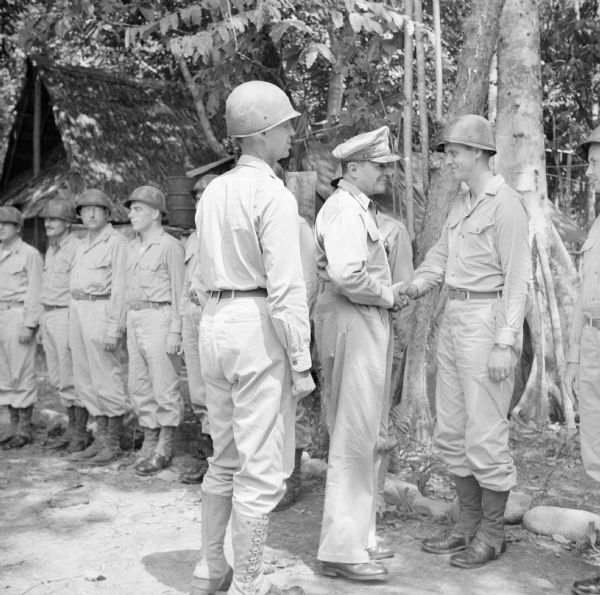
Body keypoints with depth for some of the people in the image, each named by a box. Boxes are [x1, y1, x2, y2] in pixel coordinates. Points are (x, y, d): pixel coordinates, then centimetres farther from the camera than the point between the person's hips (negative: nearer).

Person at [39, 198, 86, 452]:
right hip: (48, 316, 9)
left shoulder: (77, 248, -12)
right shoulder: (51, 250, 16)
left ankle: (81, 434, 8)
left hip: (67, 316, -9)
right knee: (58, 379, 13)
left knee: (71, 379, -3)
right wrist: (43, 323, 17)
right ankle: (71, 429, 22)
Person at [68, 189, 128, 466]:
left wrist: (114, 328, -18)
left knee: (107, 379, -4)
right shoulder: (83, 244, 18)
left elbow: (119, 287, -13)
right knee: (85, 380, 11)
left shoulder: (116, 242, -7)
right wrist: (72, 327, 15)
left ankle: (113, 443, 7)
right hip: (77, 310, 9)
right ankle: (101, 439, 20)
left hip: (101, 311, -8)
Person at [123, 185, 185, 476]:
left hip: (159, 318, -8)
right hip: (134, 318, 8)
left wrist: (175, 330, -15)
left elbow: (179, 291, -10)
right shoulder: (132, 247, 15)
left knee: (165, 386, -1)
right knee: (139, 386, 12)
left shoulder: (170, 245, -8)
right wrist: (127, 323, 13)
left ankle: (164, 449, 9)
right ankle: (150, 440, 24)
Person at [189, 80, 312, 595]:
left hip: (215, 320, 8)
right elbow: (286, 287, -18)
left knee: (225, 457, 19)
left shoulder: (213, 191, 11)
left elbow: (207, 272, 13)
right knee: (262, 467, 2)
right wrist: (301, 362, -14)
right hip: (258, 324, -8)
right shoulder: (274, 195, -13)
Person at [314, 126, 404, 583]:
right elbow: (347, 275, -27)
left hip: (371, 324, 10)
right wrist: (387, 294, -11)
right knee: (354, 438, -5)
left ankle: (358, 536, 27)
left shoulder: (362, 209, 19)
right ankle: (342, 549, 4)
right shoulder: (344, 208, -13)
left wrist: (387, 294, 4)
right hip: (352, 324, -10)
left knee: (368, 438, 16)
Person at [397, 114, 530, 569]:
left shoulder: (505, 204, -11)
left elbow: (517, 278, -14)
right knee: (452, 430, 13)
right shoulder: (461, 205, 15)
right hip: (454, 318, 9)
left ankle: (492, 533, 15)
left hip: (488, 319, -9)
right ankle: (469, 524, 26)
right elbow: (440, 257, 16)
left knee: (485, 433, -1)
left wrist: (505, 342, -19)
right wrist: (409, 289, -2)